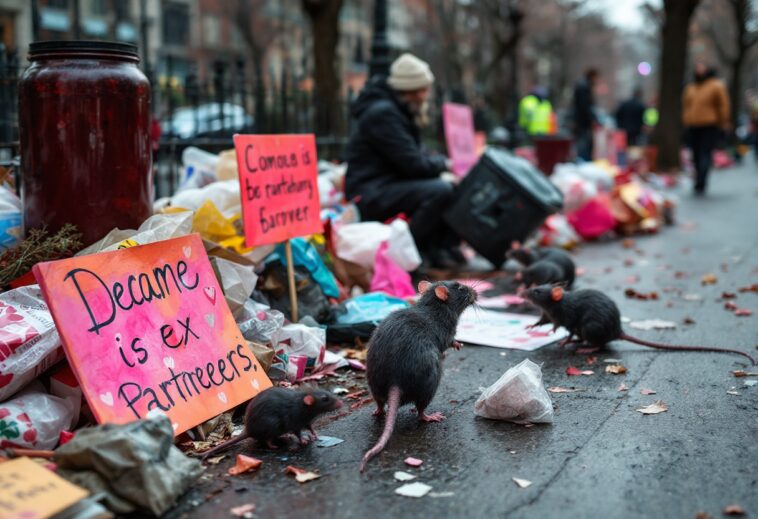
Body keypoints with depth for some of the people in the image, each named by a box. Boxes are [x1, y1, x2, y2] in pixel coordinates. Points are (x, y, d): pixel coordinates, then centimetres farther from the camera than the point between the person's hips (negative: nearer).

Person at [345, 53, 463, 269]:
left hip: (388, 185, 11)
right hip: (370, 195, -10)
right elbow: (413, 164, -21)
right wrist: (443, 163, -5)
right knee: (440, 191, -27)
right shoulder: (382, 113, -18)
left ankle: (444, 247, 0)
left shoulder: (398, 111, 14)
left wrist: (439, 162, -2)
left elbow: (416, 154, 17)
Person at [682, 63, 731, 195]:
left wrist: (723, 122, -6)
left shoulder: (716, 86, -1)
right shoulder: (690, 88, 15)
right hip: (692, 127, 5)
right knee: (696, 156, 7)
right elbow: (685, 105, 22)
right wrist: (685, 121, 13)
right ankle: (699, 184, 17)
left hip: (710, 127, -5)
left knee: (705, 155, -12)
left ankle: (700, 184, -17)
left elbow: (723, 105, -2)